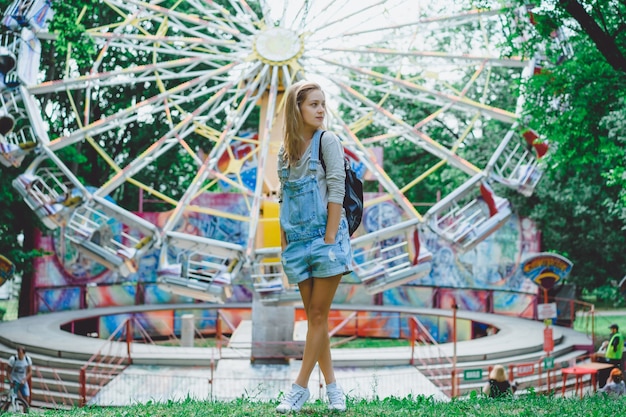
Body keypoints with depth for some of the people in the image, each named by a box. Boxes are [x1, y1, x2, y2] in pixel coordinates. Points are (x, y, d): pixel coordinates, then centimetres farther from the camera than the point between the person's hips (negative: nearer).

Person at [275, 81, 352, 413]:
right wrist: (284, 247, 8)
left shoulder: (327, 142, -3)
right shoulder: (285, 151, 11)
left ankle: (300, 387, 3)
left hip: (326, 237, -5)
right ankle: (331, 386, 16)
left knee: (318, 315, -2)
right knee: (313, 316, 7)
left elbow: (336, 192, -9)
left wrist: (330, 241, -15)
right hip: (298, 242, 5)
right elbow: (284, 201, 13)